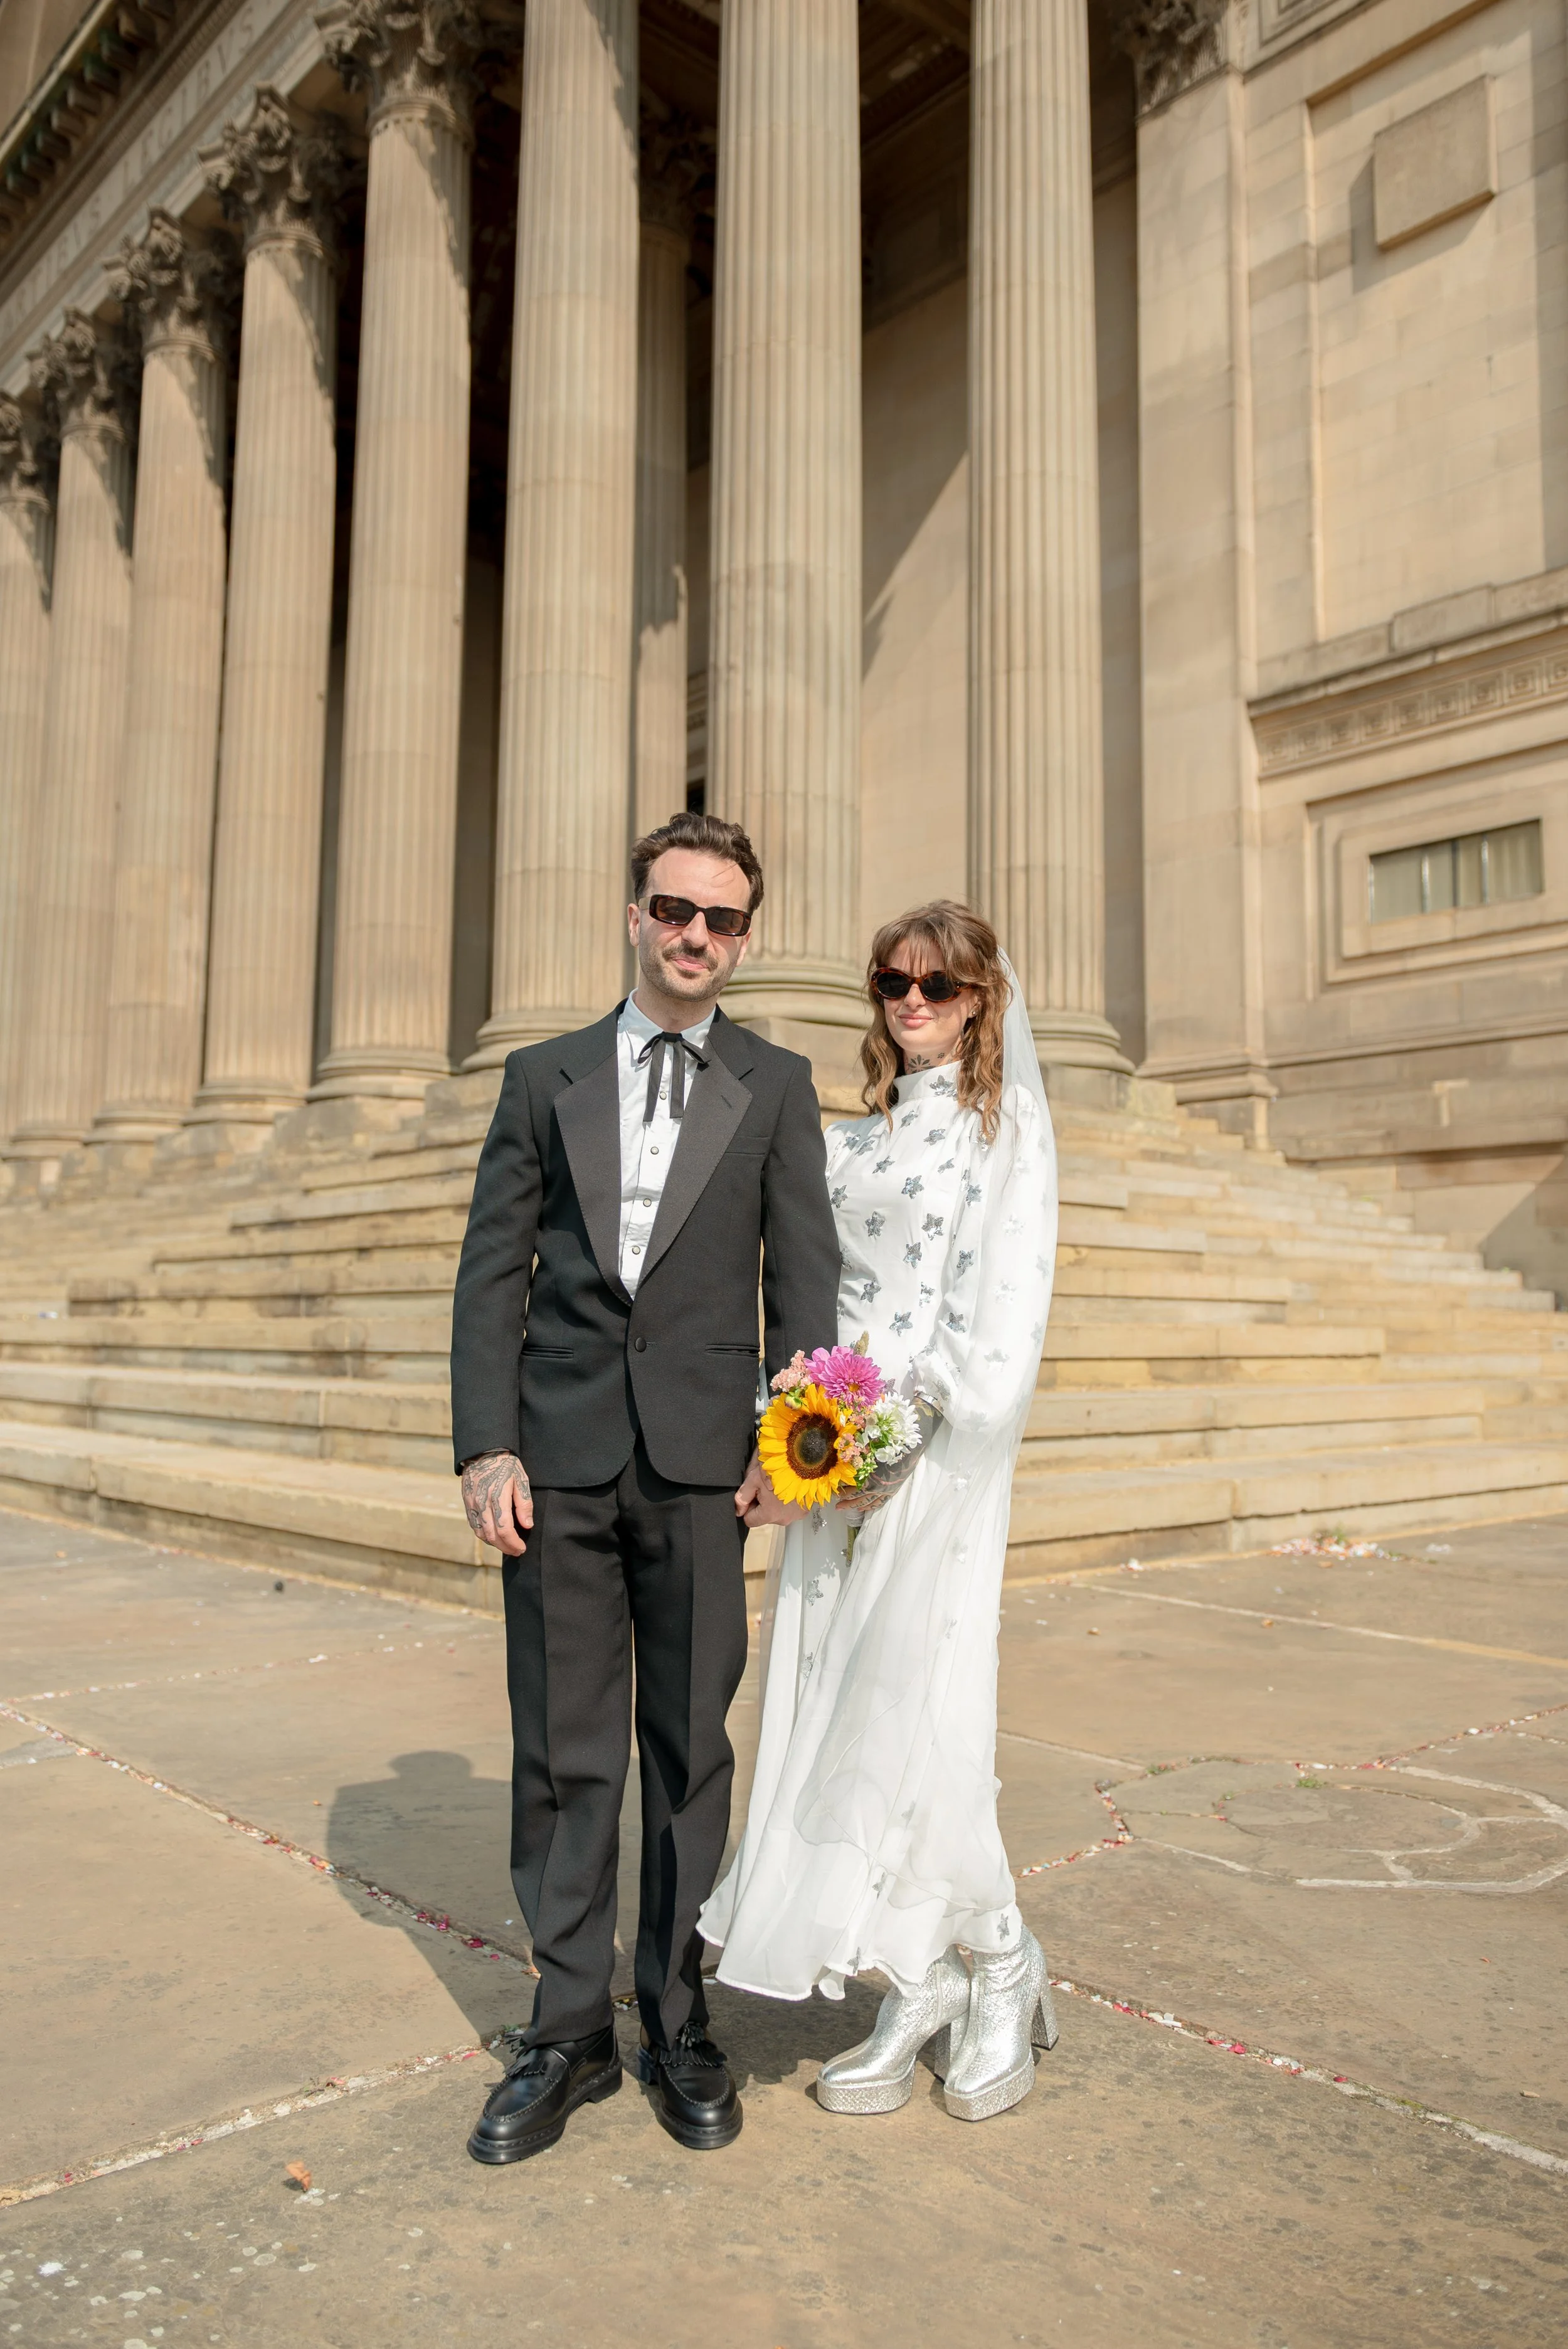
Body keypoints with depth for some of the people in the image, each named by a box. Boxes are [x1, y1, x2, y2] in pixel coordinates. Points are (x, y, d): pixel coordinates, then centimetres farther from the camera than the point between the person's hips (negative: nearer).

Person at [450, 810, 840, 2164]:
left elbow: (804, 1271, 4)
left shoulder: (777, 1087, 9)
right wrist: (487, 1445, -4)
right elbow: (494, 1271, 5)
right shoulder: (545, 1078, 10)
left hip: (698, 1462, 0)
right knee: (563, 1753, 7)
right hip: (560, 1458, 1)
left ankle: (680, 2023, 24)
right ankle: (570, 2034, 22)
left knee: (690, 1749, 8)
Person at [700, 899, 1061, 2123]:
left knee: (915, 1714, -7)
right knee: (834, 1717, 5)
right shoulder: (853, 1138, 17)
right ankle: (920, 1995, 19)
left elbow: (1006, 1313, -9)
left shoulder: (1009, 1125, 0)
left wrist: (914, 1430, -16)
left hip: (939, 1455, -6)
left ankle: (1003, 1969, 17)